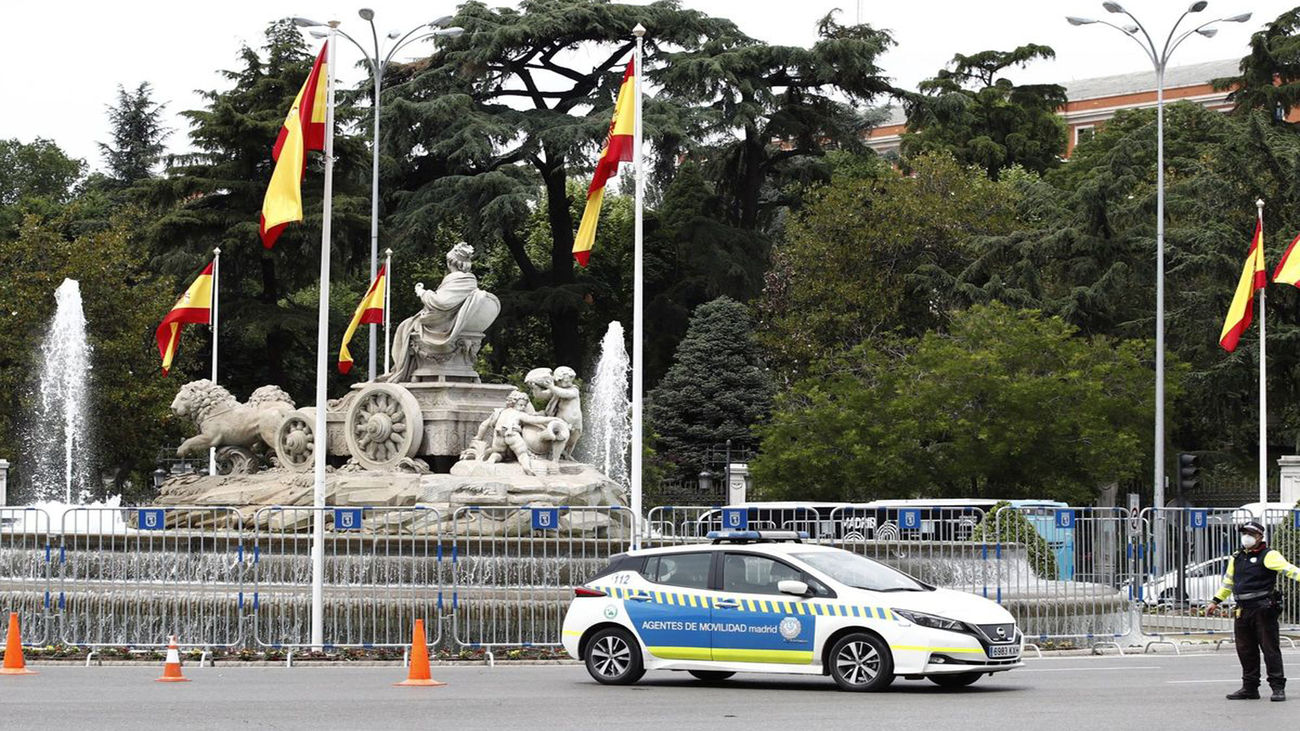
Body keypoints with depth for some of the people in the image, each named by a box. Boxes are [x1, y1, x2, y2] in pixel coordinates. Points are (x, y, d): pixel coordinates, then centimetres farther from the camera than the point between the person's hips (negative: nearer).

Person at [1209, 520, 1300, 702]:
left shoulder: (1268, 556, -4)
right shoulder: (1237, 558, 17)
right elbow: (1228, 581, 29)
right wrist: (1216, 601, 30)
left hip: (1263, 610, -7)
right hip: (1243, 611, 7)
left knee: (1270, 648, -5)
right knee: (1245, 650, 9)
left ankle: (1278, 688, 0)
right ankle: (1250, 687, 18)